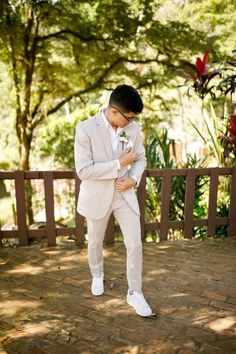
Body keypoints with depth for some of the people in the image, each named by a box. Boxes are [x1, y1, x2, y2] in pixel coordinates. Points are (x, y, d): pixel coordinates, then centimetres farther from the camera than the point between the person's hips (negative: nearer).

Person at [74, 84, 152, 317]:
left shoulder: (133, 128, -5)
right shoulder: (86, 129, -19)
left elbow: (141, 158, 7)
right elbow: (83, 171, -23)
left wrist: (134, 179, -12)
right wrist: (119, 163, -24)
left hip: (125, 195, 3)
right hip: (98, 197, -2)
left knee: (135, 245, 1)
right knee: (95, 242, 18)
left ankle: (135, 293, 19)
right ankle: (97, 275, 48)